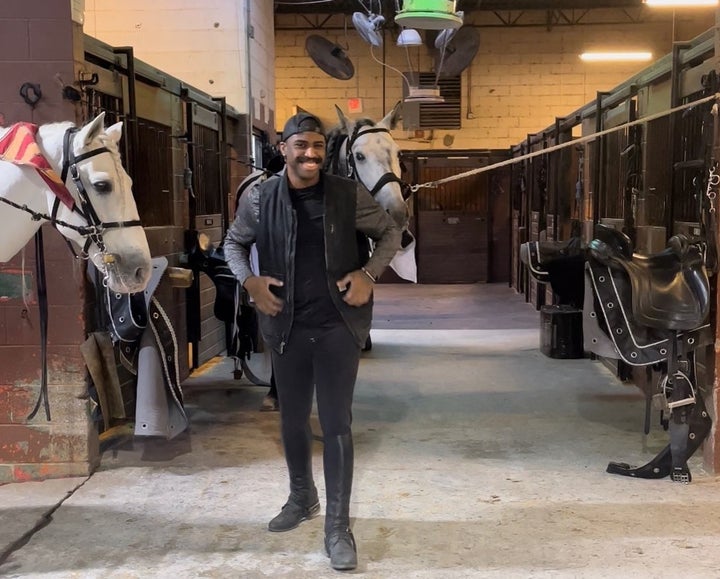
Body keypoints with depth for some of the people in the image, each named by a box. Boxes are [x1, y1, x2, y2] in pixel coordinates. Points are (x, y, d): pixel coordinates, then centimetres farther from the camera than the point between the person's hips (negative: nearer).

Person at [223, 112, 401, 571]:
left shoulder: (349, 195, -7)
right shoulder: (259, 199, -3)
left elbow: (390, 233, 6)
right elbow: (234, 243, 13)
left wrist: (368, 275, -9)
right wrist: (250, 282, -5)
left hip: (338, 326, -2)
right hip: (288, 327, 3)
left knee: (336, 425, 0)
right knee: (293, 419, 18)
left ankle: (338, 527, 10)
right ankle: (302, 498, 42)